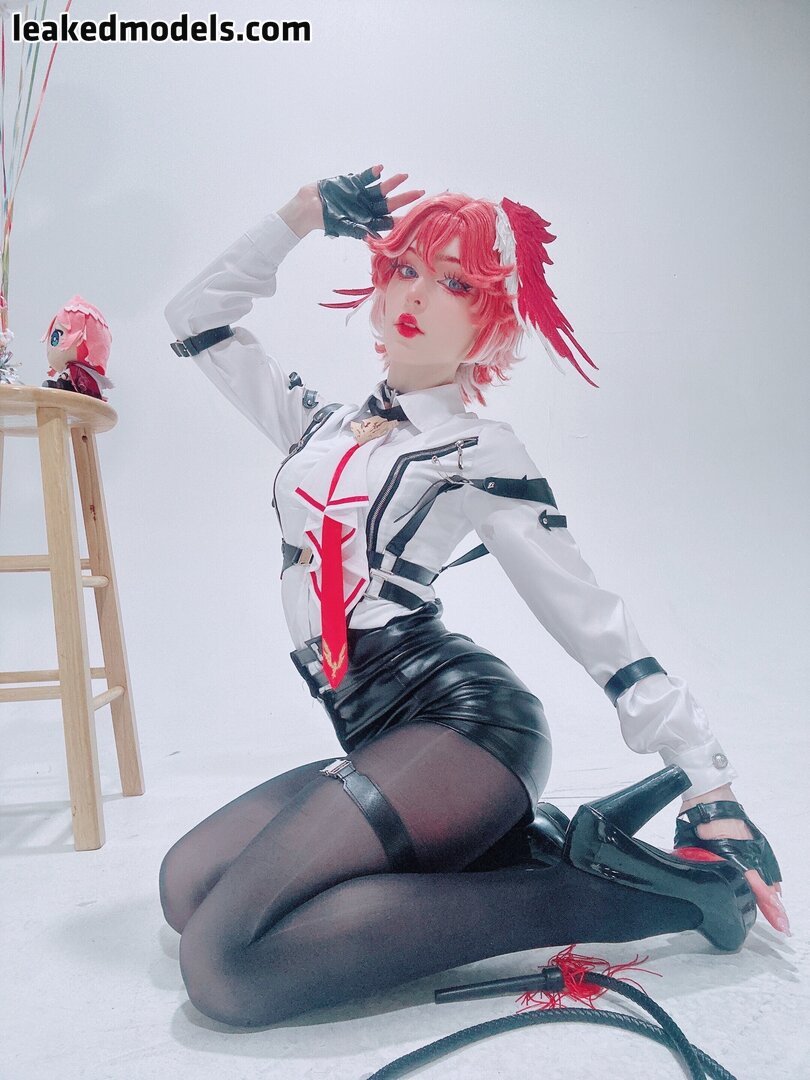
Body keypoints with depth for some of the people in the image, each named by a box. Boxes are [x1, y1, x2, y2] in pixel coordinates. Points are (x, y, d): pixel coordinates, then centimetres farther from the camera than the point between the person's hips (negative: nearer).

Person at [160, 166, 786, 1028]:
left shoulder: (479, 455, -3)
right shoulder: (319, 426, 16)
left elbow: (599, 628, -4)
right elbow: (197, 318, 22)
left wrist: (713, 792, -5)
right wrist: (304, 214, 14)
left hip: (461, 722, -7)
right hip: (382, 743, 8)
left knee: (225, 963, -21)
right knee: (186, 889, -9)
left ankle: (607, 884, -13)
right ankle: (524, 840, -4)